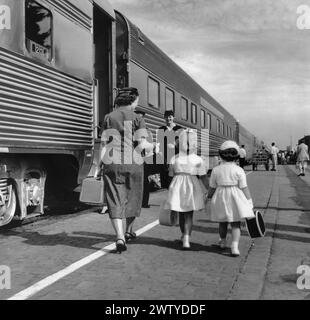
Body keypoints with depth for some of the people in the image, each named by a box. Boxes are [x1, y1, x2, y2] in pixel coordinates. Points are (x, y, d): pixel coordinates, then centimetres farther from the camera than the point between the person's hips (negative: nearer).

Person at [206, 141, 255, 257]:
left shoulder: (216, 170, -3)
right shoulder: (239, 170, -8)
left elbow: (212, 187, 1)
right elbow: (244, 188, -8)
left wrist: (209, 197, 16)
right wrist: (249, 202, -1)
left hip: (220, 198, 2)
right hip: (235, 199, -2)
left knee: (222, 223, 20)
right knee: (236, 225, 4)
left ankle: (222, 242, 39)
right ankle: (235, 246, -10)